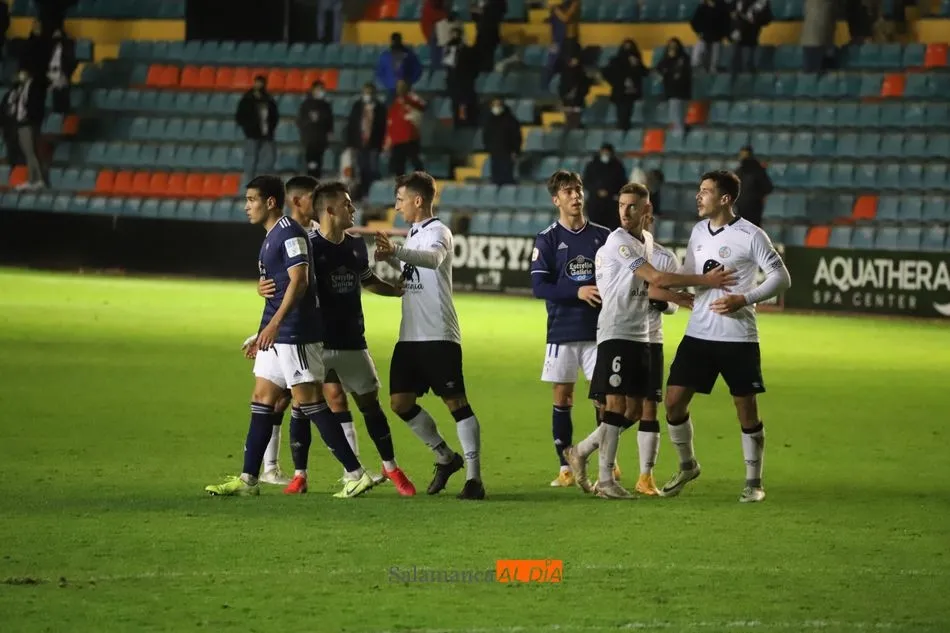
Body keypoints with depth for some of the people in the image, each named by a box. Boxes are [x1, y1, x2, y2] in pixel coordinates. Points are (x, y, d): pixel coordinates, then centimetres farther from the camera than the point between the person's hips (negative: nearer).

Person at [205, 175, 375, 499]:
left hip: (296, 333, -10)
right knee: (262, 399, 8)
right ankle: (248, 479, 11)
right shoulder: (271, 237, 18)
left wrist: (274, 324, -29)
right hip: (277, 336, 10)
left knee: (310, 401, -8)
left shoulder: (289, 233, -12)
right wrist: (263, 335, 25)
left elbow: (299, 280, -22)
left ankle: (356, 474, -5)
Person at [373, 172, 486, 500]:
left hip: (439, 335, -9)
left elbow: (433, 258, -34)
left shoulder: (437, 232, -10)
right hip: (410, 336, 9)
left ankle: (474, 476, -7)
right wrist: (391, 260, 11)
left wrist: (396, 251, -50)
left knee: (456, 401, -8)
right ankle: (446, 458, 21)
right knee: (400, 402, 7)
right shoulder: (414, 234, 17)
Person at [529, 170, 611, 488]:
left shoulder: (603, 236, 6)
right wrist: (578, 291, -19)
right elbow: (539, 286, -8)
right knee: (562, 398, 2)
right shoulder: (548, 239, -1)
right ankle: (566, 468, 10)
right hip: (562, 332, -1)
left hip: (599, 330, 1)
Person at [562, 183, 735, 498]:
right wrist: (705, 280, -17)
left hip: (640, 336, 8)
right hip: (615, 333, -8)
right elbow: (655, 278, -20)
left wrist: (688, 298, 2)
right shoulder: (618, 241, -14)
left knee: (634, 410, 8)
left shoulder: (646, 240, 13)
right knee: (617, 404, -9)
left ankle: (580, 451, 22)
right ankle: (605, 480, -3)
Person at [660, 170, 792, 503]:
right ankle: (687, 466, 21)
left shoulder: (750, 236, -10)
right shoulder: (699, 232, 9)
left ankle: (754, 481, 13)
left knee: (746, 408, 0)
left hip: (738, 338, -6)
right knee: (674, 399, 0)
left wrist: (745, 299, -19)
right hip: (698, 334, 6)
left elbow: (781, 278, -9)